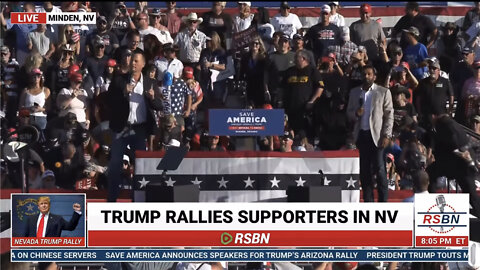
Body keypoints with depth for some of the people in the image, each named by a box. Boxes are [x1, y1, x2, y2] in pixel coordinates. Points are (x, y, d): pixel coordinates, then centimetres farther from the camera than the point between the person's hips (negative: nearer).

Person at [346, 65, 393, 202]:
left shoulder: (384, 92, 3)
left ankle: (383, 200, -2)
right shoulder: (354, 92, 14)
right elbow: (349, 112, 17)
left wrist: (386, 135, -8)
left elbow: (389, 115, 1)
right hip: (361, 135, 3)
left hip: (376, 135, -3)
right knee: (364, 170, 4)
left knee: (379, 169, -7)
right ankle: (368, 200, 10)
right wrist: (356, 114, -7)